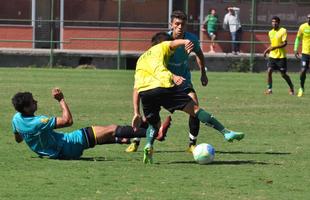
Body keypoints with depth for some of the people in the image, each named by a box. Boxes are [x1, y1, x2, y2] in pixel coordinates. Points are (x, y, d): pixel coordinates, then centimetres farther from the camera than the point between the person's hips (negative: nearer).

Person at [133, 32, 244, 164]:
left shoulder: (140, 60, 36)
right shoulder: (162, 47, 25)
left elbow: (136, 89, 28)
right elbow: (174, 43, 0)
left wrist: (136, 113, 24)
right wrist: (186, 42, -22)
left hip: (144, 93, 4)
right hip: (162, 86, -4)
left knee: (154, 124, 26)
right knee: (194, 109, 3)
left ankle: (148, 146, -2)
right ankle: (226, 133, -1)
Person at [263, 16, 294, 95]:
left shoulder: (283, 31, -10)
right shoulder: (270, 32, 10)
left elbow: (285, 43, -17)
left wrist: (275, 47, -27)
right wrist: (267, 50, 13)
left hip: (281, 56, -5)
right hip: (272, 56, 5)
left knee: (283, 74, 2)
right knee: (269, 71, -11)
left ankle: (291, 87, 24)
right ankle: (269, 89, -4)